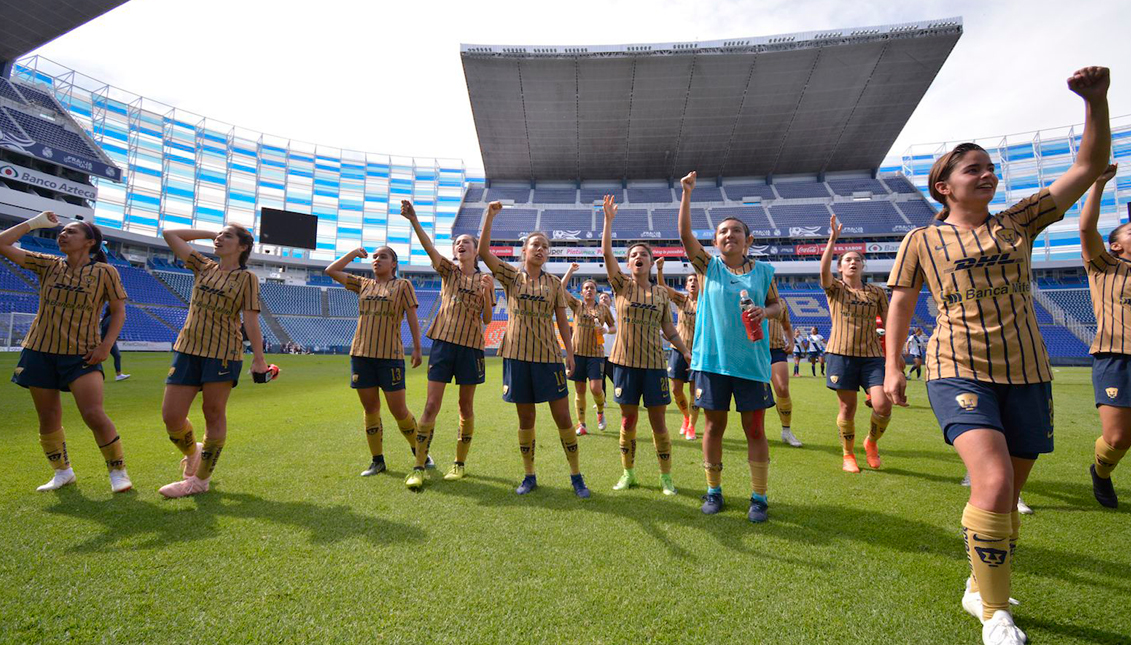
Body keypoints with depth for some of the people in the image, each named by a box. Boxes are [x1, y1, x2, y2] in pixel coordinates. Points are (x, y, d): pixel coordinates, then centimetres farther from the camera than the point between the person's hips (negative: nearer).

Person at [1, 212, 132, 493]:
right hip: (40, 351, 5)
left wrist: (106, 346, -12)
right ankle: (62, 472, 27)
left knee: (94, 415, -14)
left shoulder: (104, 272, -3)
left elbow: (119, 311, -2)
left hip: (81, 354, -4)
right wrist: (35, 222, 8)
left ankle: (118, 470, 1)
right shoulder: (49, 265, 8)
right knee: (48, 418, 9)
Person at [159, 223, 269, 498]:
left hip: (224, 353, -5)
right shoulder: (204, 267, 14)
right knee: (170, 416, 2)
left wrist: (258, 358, -9)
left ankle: (201, 479, 17)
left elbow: (251, 320, -5)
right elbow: (170, 234, 20)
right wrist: (210, 234, 16)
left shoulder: (247, 278, 0)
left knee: (214, 414, 4)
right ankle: (192, 452, 33)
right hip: (187, 348, 5)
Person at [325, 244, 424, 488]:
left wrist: (417, 348, -6)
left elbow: (412, 318, 0)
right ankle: (377, 460, 20)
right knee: (370, 409, 8)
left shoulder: (403, 285, 4)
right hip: (361, 353, 5)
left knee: (398, 410, -3)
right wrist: (354, 253, 18)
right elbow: (331, 271, 19)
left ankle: (420, 453, 17)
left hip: (390, 355, -4)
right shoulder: (363, 284, 16)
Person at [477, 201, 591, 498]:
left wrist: (570, 355, -1)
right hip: (517, 355, 0)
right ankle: (529, 476, 23)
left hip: (548, 356, 0)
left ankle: (576, 475, 15)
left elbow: (562, 322, 6)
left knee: (563, 418, 1)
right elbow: (483, 251, -8)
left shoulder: (554, 283, 7)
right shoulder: (511, 276, 5)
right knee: (525, 419, 9)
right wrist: (490, 215, -14)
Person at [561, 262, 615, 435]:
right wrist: (571, 270, 1)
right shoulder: (576, 305, 7)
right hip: (577, 352, 1)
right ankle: (581, 424, 15)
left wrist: (606, 330, -7)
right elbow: (561, 288, -3)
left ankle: (600, 412, 22)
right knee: (579, 390, 4)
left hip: (596, 353, 0)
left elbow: (614, 328, 15)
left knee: (596, 388, -9)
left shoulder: (603, 308, 9)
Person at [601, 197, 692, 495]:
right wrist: (608, 220, -13)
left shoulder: (662, 292, 8)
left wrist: (686, 351, 2)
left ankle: (666, 476, 19)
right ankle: (628, 473, 23)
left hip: (654, 363, 1)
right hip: (626, 362, -1)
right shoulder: (622, 286, 3)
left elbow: (668, 329, 12)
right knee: (628, 422, 7)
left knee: (659, 423, 5)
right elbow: (606, 252, -8)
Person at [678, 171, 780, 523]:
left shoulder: (763, 270, 5)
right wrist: (686, 193, -12)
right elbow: (685, 234, -7)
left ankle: (759, 497, 19)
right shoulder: (709, 266, 2)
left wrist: (765, 312, -9)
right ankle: (714, 490, 24)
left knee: (755, 428, 6)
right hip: (713, 358, 0)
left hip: (751, 361, 1)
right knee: (714, 426, 8)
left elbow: (777, 304, 14)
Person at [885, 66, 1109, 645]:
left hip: (1026, 373, 5)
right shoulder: (922, 240, 3)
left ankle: (978, 590, 33)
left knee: (1009, 494, 11)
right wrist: (892, 367, -3)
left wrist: (1096, 101, -3)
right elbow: (900, 304, 4)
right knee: (994, 482, -21)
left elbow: (1090, 166, 10)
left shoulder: (1019, 222, 12)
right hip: (959, 372, -4)